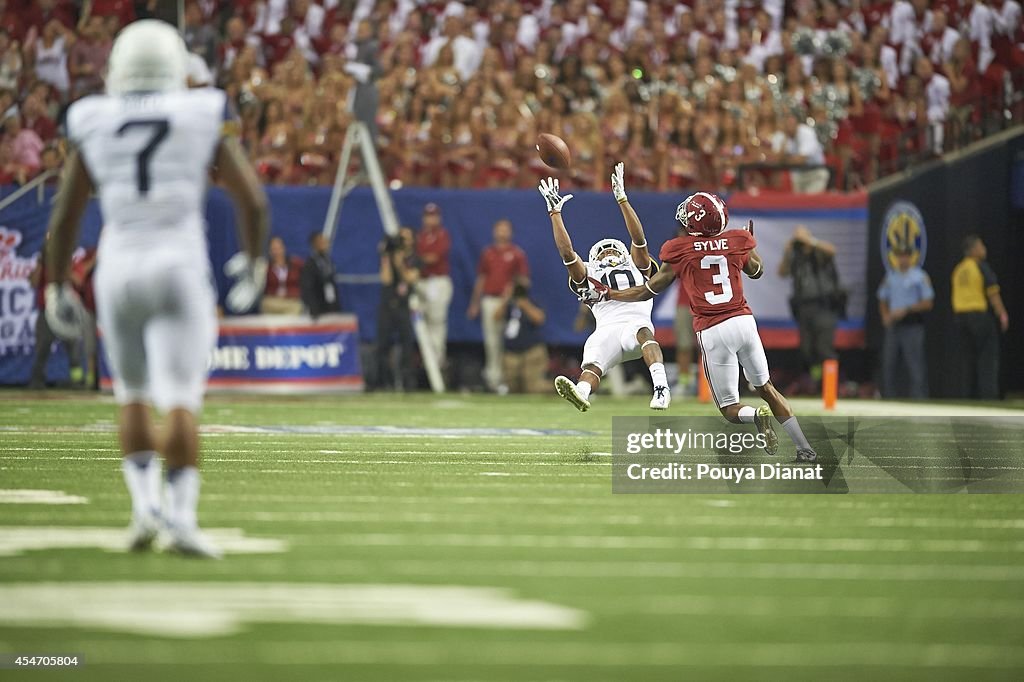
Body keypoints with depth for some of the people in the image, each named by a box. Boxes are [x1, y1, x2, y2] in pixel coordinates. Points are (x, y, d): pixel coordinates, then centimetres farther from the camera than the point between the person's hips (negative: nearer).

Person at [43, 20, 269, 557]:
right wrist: (253, 260, 16)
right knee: (181, 401, -4)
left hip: (118, 271, 2)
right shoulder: (203, 122, 0)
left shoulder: (94, 128, 3)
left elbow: (65, 215, 5)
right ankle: (180, 518, -14)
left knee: (133, 396, 19)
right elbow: (252, 201, 0)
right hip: (181, 270, -2)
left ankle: (145, 504, 8)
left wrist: (57, 286, 14)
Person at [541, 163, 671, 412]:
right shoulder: (589, 277, 35)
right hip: (606, 330, 1)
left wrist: (621, 198, 13)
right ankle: (581, 393, -63)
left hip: (636, 323, -1)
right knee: (592, 365, -31)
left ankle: (661, 387, -56)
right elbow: (567, 252, 25)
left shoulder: (637, 269, 32)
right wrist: (555, 213, 23)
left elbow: (638, 239, 19)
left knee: (643, 331, -38)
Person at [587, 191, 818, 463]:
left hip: (712, 332, -3)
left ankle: (756, 416, -26)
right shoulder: (737, 242, 6)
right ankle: (805, 448, 16)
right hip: (743, 321, 3)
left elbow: (649, 291, 7)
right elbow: (756, 271, 27)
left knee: (729, 408, 8)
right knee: (765, 387, 22)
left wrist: (607, 294, 18)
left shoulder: (680, 250, -2)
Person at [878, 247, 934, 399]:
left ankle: (918, 397, -11)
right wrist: (885, 315, 3)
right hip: (893, 325, 5)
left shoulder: (920, 276, 0)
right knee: (888, 364, 5)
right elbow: (882, 299, 22)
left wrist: (906, 310, -13)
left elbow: (927, 303, -4)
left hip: (912, 325, -5)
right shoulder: (890, 276, 16)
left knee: (915, 366, -10)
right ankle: (889, 397, 11)